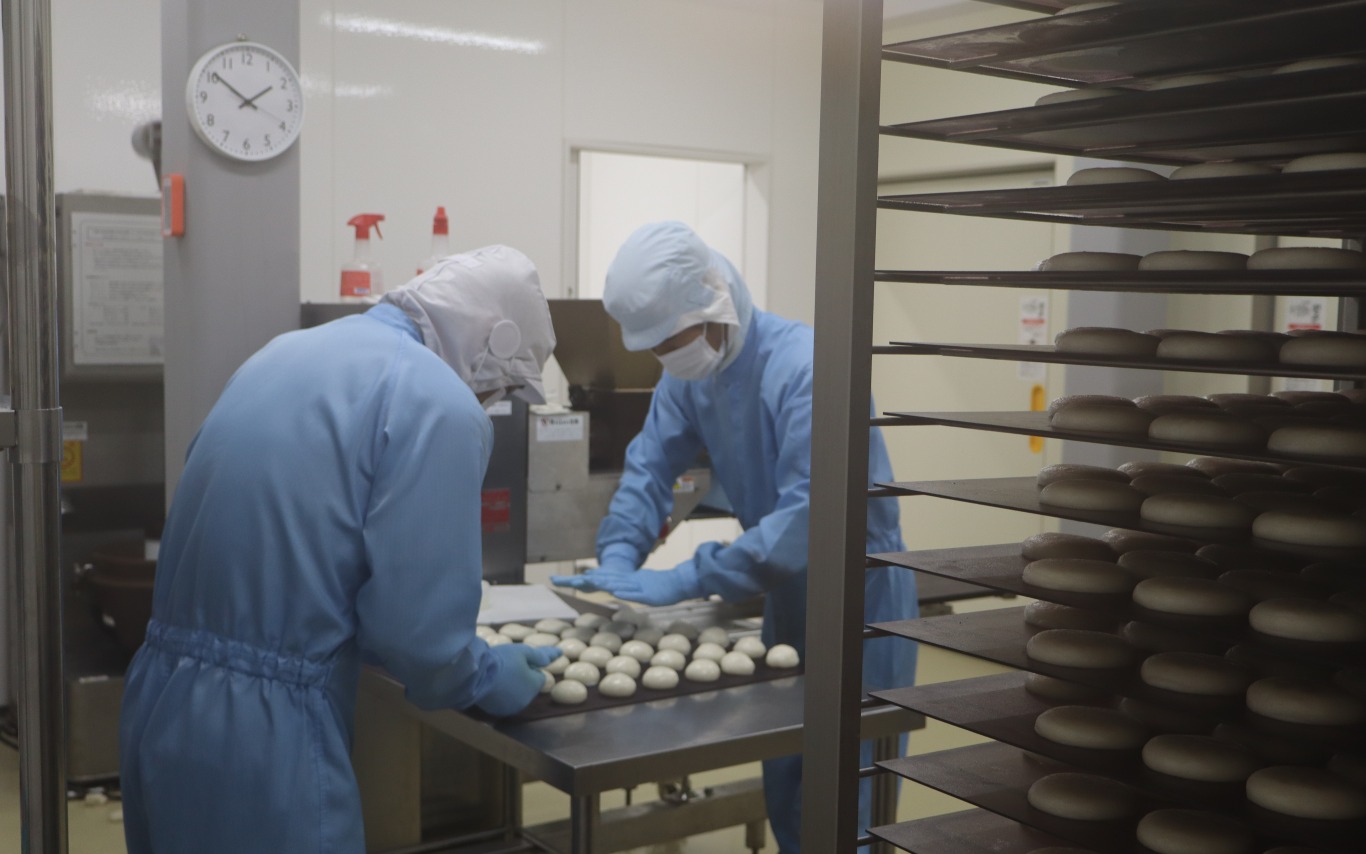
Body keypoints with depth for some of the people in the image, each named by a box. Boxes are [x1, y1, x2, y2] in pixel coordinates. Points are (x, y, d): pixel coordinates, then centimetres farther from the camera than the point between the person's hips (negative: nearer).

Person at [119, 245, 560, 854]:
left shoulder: (294, 350, 12)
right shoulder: (438, 403, -14)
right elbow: (415, 627, -17)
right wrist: (486, 681, 4)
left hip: (163, 701, 9)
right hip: (264, 728, -9)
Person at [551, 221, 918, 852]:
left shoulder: (808, 366, -29)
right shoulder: (690, 373, -3)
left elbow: (807, 513, -34)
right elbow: (649, 465, -1)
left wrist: (683, 581, -35)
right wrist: (619, 558, -20)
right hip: (787, 594, 8)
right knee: (783, 783, 18)